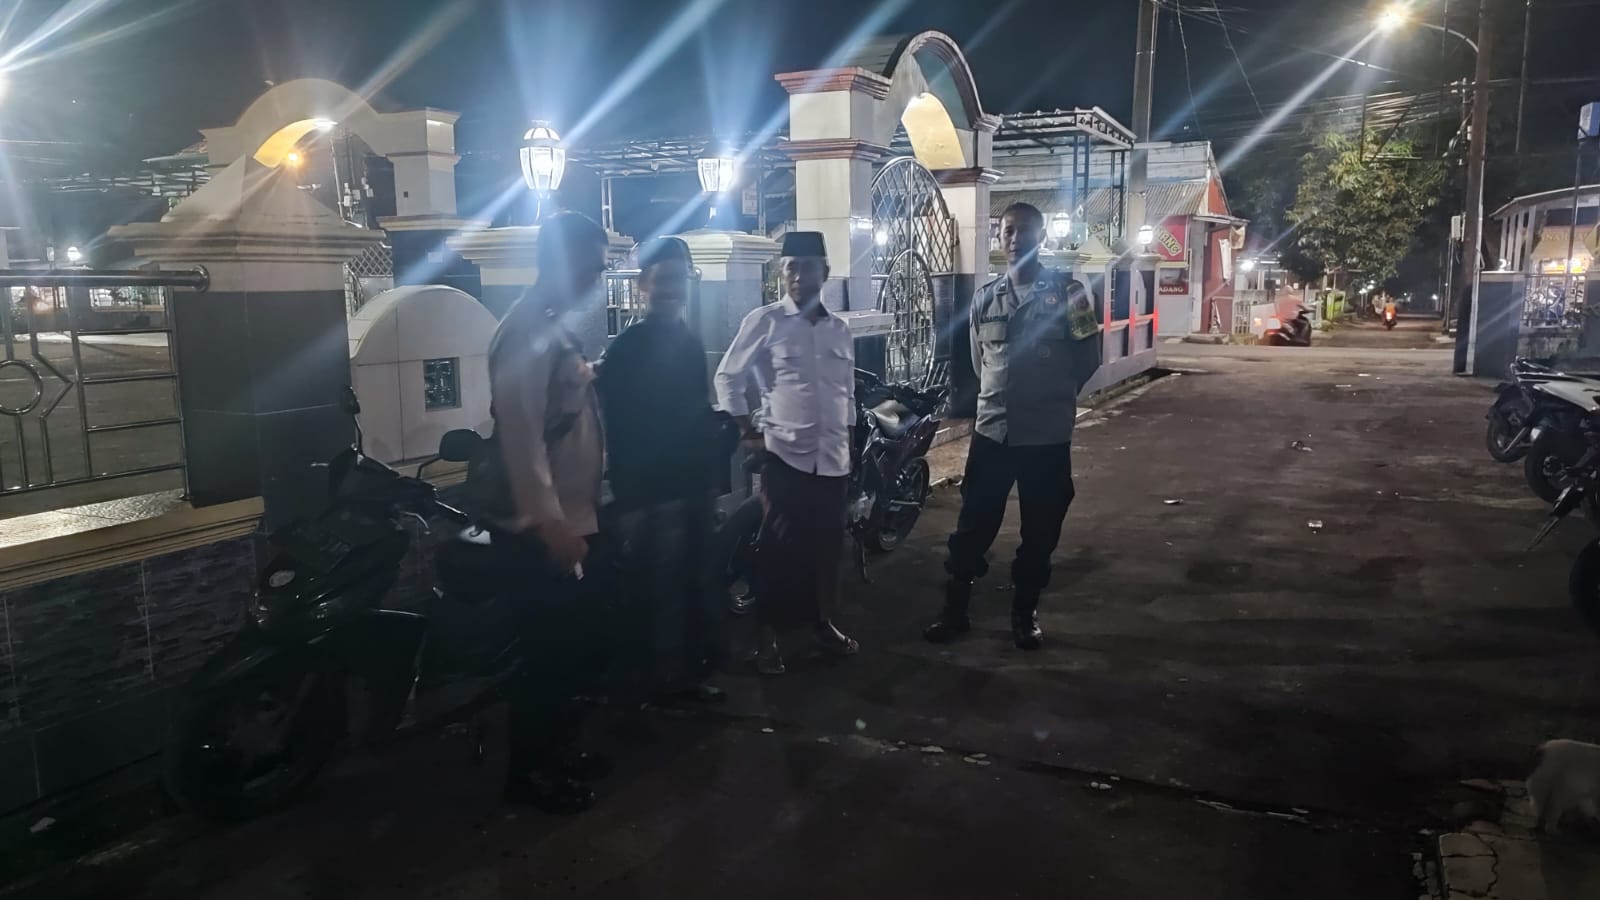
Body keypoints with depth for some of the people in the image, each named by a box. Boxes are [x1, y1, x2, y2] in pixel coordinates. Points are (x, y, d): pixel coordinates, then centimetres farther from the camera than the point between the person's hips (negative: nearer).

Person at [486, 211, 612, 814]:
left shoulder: (558, 328, 14)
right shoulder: (527, 331, -16)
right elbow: (520, 431, -22)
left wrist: (576, 513, 18)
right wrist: (549, 520, -25)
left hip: (574, 515, 10)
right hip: (547, 524, -10)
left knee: (576, 641, 16)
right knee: (550, 648, -1)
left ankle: (554, 751, 30)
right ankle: (527, 772, 13)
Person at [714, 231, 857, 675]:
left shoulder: (840, 330, 10)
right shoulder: (763, 321, -4)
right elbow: (728, 377, -1)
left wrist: (847, 440, 15)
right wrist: (747, 431, -4)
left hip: (833, 457, 5)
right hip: (784, 453, -4)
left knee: (828, 544, 12)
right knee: (779, 548, 0)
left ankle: (824, 622, 30)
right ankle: (768, 635, 13)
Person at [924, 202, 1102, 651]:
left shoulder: (1067, 290, -4)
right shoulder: (985, 298, 7)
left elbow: (1088, 357, 3)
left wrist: (1055, 397, 8)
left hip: (1046, 434, -2)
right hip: (991, 430, 2)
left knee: (1040, 531, 9)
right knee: (972, 526, 5)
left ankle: (1025, 613, 24)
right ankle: (955, 609, 17)